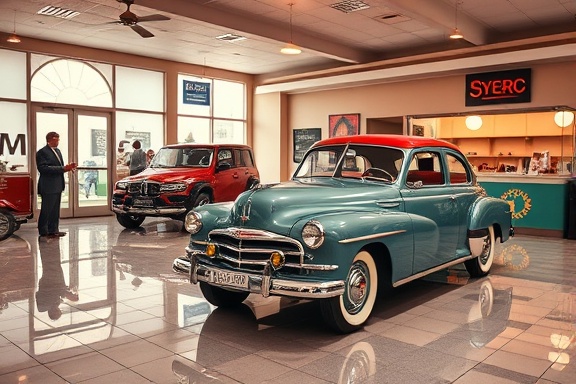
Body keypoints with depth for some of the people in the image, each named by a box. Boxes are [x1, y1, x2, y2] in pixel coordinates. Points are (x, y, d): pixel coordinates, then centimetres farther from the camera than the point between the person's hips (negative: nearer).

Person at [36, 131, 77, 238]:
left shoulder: (58, 151, 16)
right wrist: (63, 168, -24)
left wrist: (67, 167, -1)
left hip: (58, 186, 9)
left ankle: (53, 230, 21)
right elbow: (43, 168, -22)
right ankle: (43, 232, 9)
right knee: (46, 210, -1)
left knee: (55, 210, 13)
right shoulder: (42, 152, -11)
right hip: (48, 187, -9)